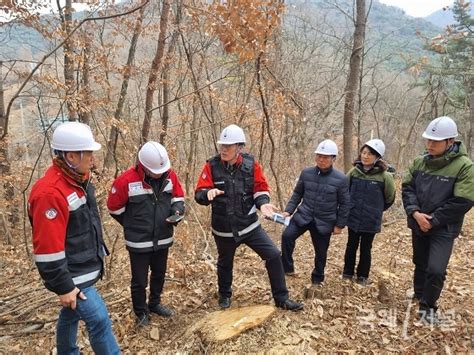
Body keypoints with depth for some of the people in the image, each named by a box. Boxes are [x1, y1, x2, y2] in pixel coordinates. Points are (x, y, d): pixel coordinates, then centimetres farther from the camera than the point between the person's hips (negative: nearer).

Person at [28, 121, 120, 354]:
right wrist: (63, 287, -20)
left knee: (71, 315, 25)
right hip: (72, 275, -9)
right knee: (98, 319, -4)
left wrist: (98, 251, 22)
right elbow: (48, 248, -26)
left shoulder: (79, 179, 3)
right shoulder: (50, 193, -28)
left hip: (84, 268, 9)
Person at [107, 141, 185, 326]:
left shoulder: (170, 175, -8)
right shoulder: (126, 180, -20)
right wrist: (134, 226, 2)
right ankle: (141, 313, 34)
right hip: (139, 242, -4)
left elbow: (178, 196, 6)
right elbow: (115, 208, -8)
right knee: (139, 280, 11)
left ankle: (155, 303, 46)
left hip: (163, 239, 4)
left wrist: (177, 211, -16)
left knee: (159, 274, 23)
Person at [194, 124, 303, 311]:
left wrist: (262, 203, -20)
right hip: (224, 229, 0)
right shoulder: (212, 166, -12)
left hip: (249, 225, 1)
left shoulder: (251, 164, -9)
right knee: (225, 263, 20)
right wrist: (209, 193, -35)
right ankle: (224, 295, 48)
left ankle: (281, 298, 15)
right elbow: (199, 194, -12)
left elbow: (260, 189, 0)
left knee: (273, 255, -4)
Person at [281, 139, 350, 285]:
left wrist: (340, 225, -2)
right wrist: (288, 210, -2)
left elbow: (344, 204, -2)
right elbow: (297, 194, 7)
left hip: (324, 222, -1)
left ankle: (317, 279, 36)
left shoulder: (341, 179, -10)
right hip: (303, 215, 1)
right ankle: (287, 268, 0)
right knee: (287, 235, -20)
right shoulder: (306, 173, -3)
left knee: (321, 252, 11)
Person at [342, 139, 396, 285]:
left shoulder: (384, 176, -13)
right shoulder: (353, 172, -6)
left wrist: (376, 209, 10)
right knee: (351, 246, 14)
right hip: (353, 217, 2)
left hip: (371, 220, -2)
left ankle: (363, 276, 29)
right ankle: (347, 273, 30)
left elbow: (390, 198, 1)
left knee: (365, 248, 11)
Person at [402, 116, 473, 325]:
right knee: (420, 263, 21)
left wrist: (433, 220, -17)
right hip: (418, 225, 5)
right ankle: (419, 295, 45)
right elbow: (407, 187, 1)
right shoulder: (420, 161, -2)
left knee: (436, 269, -12)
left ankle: (428, 307, 13)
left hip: (444, 229, -4)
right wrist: (414, 212, -14)